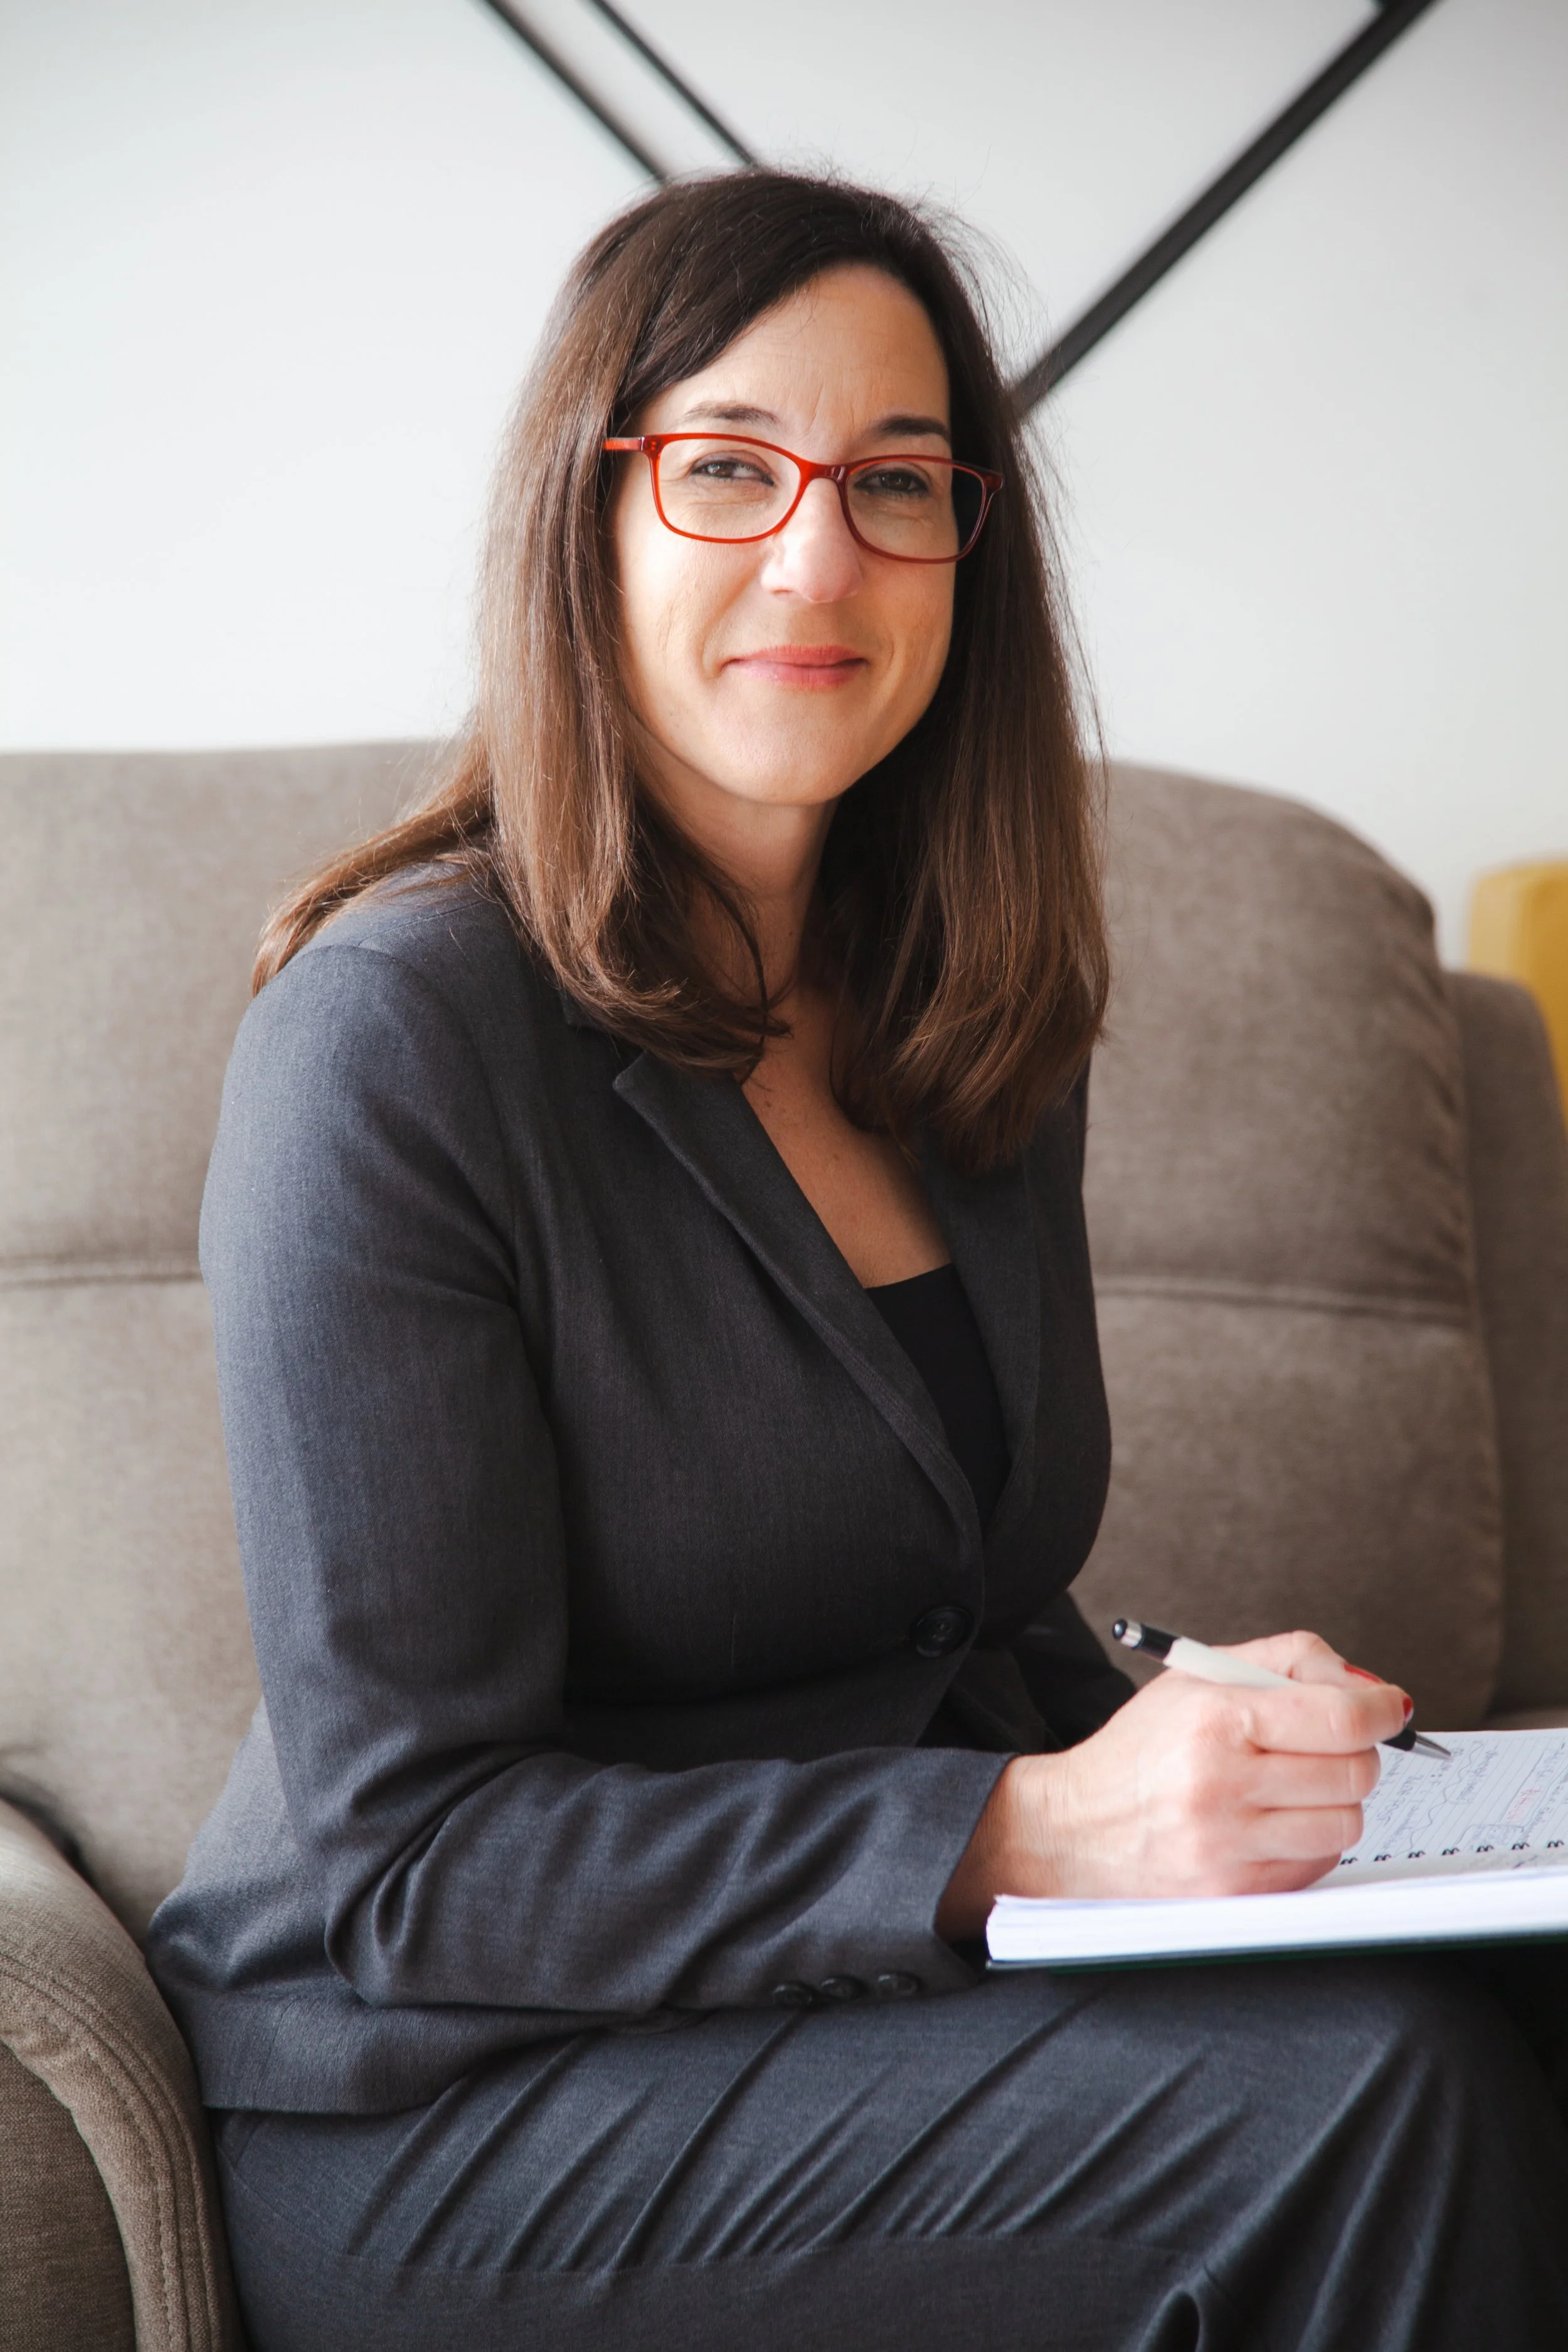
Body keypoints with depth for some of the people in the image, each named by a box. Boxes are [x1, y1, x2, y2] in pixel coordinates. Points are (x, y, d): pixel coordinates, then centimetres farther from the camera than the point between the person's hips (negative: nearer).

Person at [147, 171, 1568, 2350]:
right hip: (441, 2112, -6)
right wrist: (1027, 1838, -25)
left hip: (908, 1978, 7)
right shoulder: (397, 1036, -14)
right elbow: (402, 1845, -16)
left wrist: (1230, 1747, -4)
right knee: (1366, 2092, -26)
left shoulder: (969, 1026, 9)